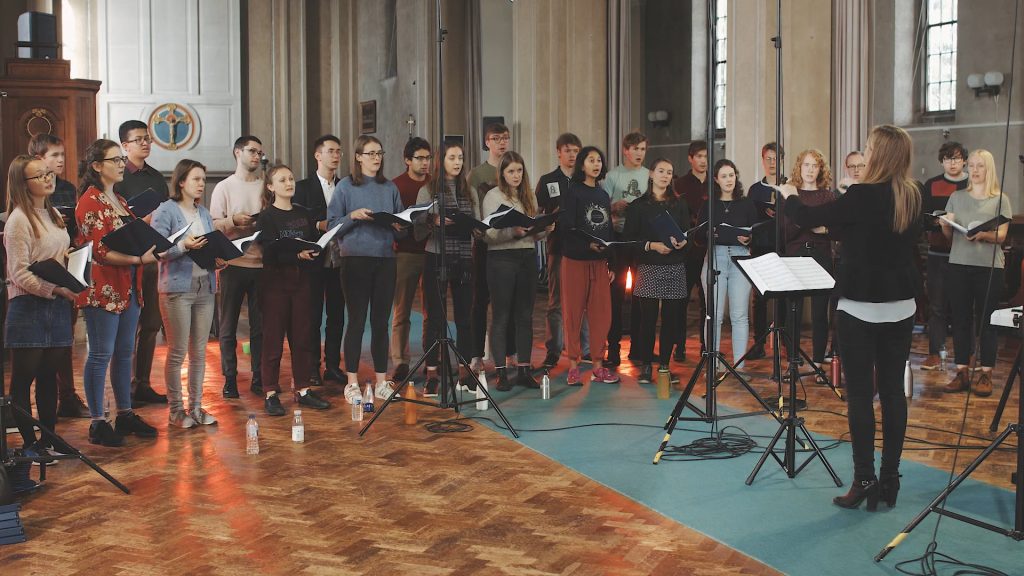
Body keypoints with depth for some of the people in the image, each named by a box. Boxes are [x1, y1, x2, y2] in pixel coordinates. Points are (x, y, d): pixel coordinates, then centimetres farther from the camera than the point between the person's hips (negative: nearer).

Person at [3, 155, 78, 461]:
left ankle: (48, 440, 19)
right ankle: (28, 443, 9)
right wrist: (57, 289, -22)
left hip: (58, 303, 8)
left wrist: (71, 288, 7)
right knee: (24, 377, 1)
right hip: (28, 306, -7)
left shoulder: (54, 214, 14)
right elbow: (20, 274, -15)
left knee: (49, 375, 12)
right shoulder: (19, 220, -10)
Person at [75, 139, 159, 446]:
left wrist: (149, 248, 5)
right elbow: (98, 251, -18)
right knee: (101, 354, -2)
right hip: (103, 289, -8)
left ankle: (125, 414, 22)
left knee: (124, 352, 13)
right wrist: (139, 259, -20)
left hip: (128, 288, 9)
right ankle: (97, 423, 6)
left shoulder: (119, 200, 16)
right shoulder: (91, 202, -11)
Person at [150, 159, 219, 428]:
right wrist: (183, 246, -24)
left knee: (199, 352, 8)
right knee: (177, 352, -2)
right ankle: (175, 409, 8)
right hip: (177, 287, -6)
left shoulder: (204, 213, 15)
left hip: (205, 286, 6)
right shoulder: (166, 210, -4)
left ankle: (196, 406, 16)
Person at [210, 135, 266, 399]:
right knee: (228, 326, 3)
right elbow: (214, 225, -4)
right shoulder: (224, 187, 4)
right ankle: (229, 380, 11)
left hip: (261, 262, 3)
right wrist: (233, 221, -21)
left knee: (260, 325, 6)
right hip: (233, 264, -2)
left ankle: (258, 378, 13)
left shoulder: (266, 187, 13)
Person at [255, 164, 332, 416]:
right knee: (273, 339, -1)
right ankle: (271, 394, 5)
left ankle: (302, 390, 15)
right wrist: (297, 255, -28)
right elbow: (270, 252, -14)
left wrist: (311, 256, -12)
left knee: (302, 338, 7)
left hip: (301, 281, 4)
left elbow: (316, 246, 9)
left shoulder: (304, 214, 12)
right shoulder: (266, 217, -2)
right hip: (275, 281, -4)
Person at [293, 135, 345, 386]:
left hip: (339, 260, 4)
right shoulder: (303, 187, 1)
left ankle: (333, 365, 16)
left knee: (337, 315, 7)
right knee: (313, 316, 1)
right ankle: (312, 368, 7)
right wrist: (319, 225, -18)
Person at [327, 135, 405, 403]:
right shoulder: (345, 186, 1)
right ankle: (352, 383, 6)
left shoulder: (390, 188, 12)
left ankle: (382, 381, 13)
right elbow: (332, 225, -2)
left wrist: (398, 227, -6)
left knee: (381, 322, 6)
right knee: (356, 321, -1)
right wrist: (353, 216, -17)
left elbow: (401, 227, 15)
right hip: (355, 259, -3)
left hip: (385, 259, 3)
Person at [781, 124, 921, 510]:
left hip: (861, 306, -6)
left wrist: (789, 196, 15)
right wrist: (834, 220, 19)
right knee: (892, 390, 8)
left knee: (860, 393, -1)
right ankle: (889, 479, 15)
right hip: (900, 306, 6)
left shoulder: (862, 197, -16)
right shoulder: (914, 198, 4)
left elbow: (807, 218, -7)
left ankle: (865, 479, 0)